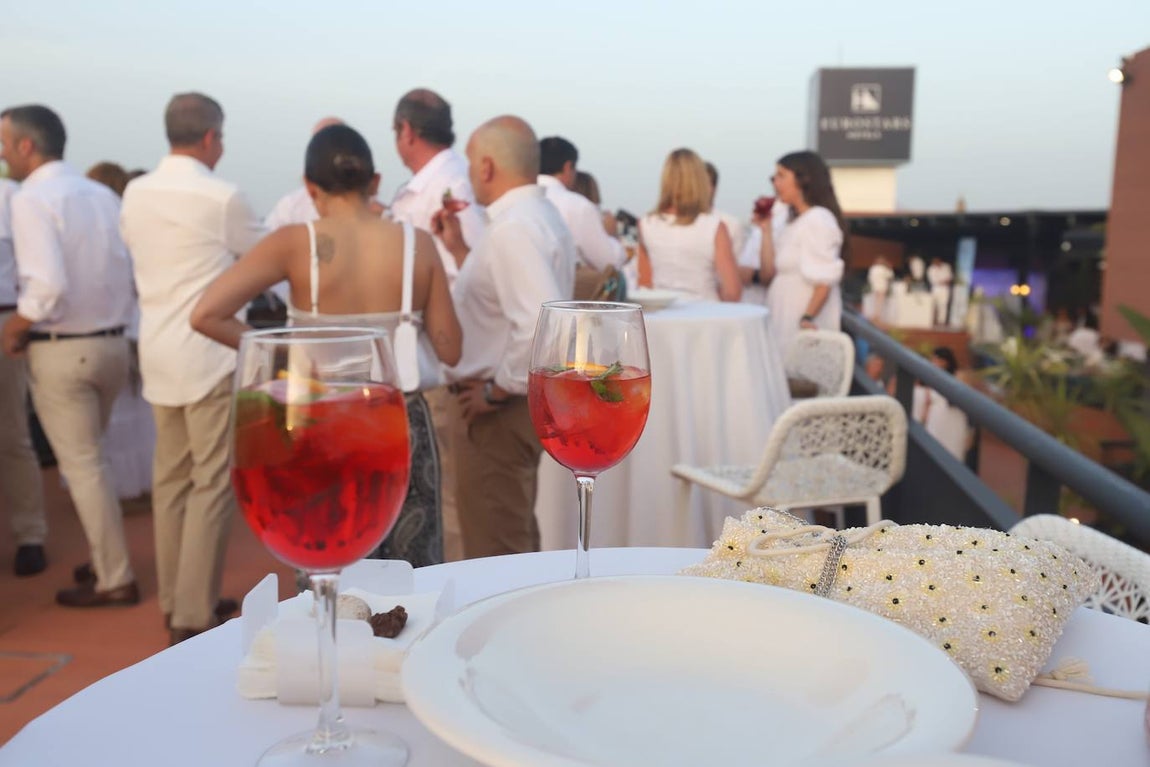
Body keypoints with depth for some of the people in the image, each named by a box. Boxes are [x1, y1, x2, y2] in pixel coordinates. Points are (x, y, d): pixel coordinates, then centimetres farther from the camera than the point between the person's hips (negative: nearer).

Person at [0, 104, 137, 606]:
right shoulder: (102, 194, 6)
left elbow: (47, 286, -24)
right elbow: (130, 271, 5)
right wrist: (112, 319, 12)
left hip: (62, 350, -7)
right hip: (113, 341, 7)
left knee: (81, 466, 5)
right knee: (90, 458, 22)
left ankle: (114, 580, 14)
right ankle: (108, 560, 31)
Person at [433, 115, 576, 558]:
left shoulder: (514, 229, -21)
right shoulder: (537, 217, 11)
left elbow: (540, 323, -33)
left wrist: (496, 391, -21)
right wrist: (459, 248, 13)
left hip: (499, 411, -11)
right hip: (520, 401, 11)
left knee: (493, 556, 2)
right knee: (517, 543, 24)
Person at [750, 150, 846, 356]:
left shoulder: (818, 220, -9)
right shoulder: (793, 222, 17)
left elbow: (824, 280, -17)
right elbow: (768, 273, 10)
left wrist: (807, 318, -25)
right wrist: (766, 229, 7)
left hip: (803, 325, -8)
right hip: (783, 322, 8)